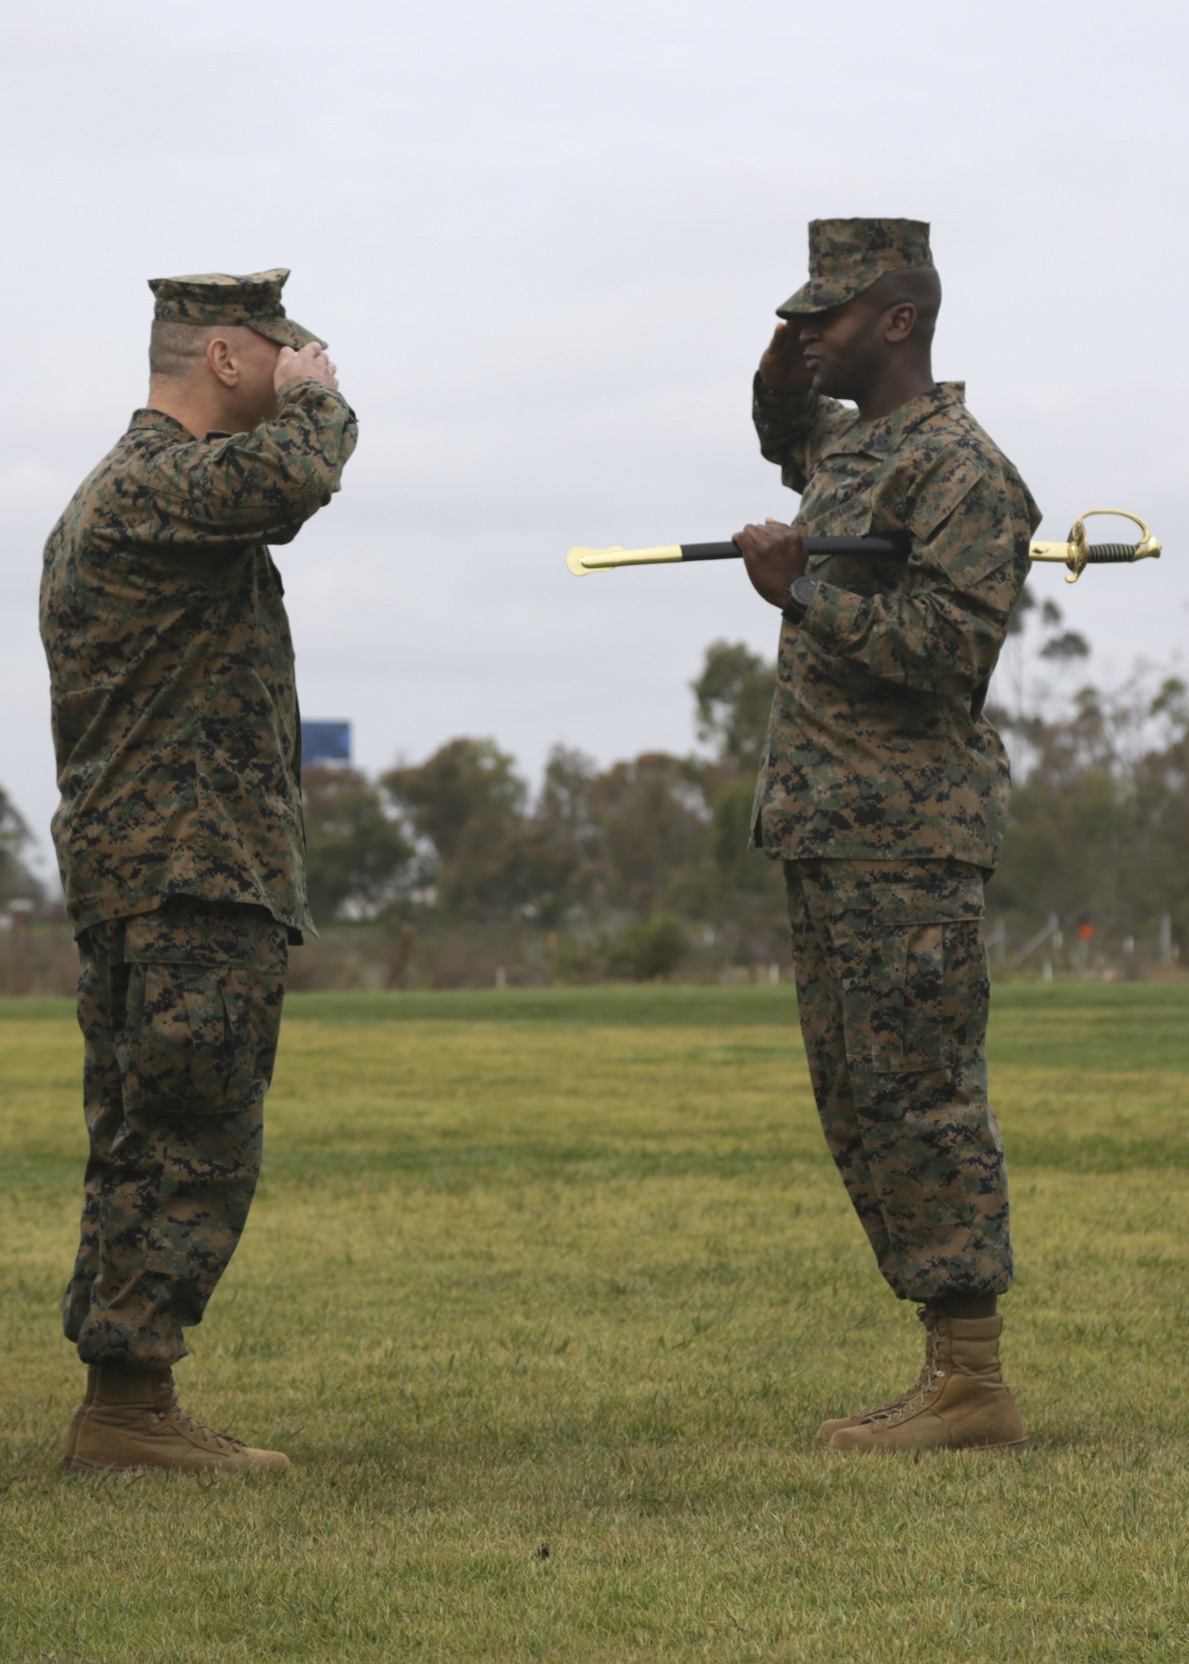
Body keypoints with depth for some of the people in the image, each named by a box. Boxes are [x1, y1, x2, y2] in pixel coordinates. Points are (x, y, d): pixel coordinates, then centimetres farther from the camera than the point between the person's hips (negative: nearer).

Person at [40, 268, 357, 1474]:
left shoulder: (136, 484, 21)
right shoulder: (150, 483, -15)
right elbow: (290, 475, -32)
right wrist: (314, 396, -14)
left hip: (137, 878, 11)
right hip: (191, 879, -11)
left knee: (148, 1147, 12)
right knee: (191, 1147, -10)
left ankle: (122, 1412, 15)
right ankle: (128, 1405, -10)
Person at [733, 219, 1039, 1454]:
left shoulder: (960, 470, -12)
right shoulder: (845, 446, 18)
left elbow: (952, 644, -22)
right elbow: (784, 437, 42)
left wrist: (803, 591, -15)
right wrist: (786, 373, 20)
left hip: (906, 839, -10)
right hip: (824, 832, 10)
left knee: (919, 1097, -11)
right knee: (856, 1106, 10)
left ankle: (973, 1385, -9)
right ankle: (947, 1373, 13)